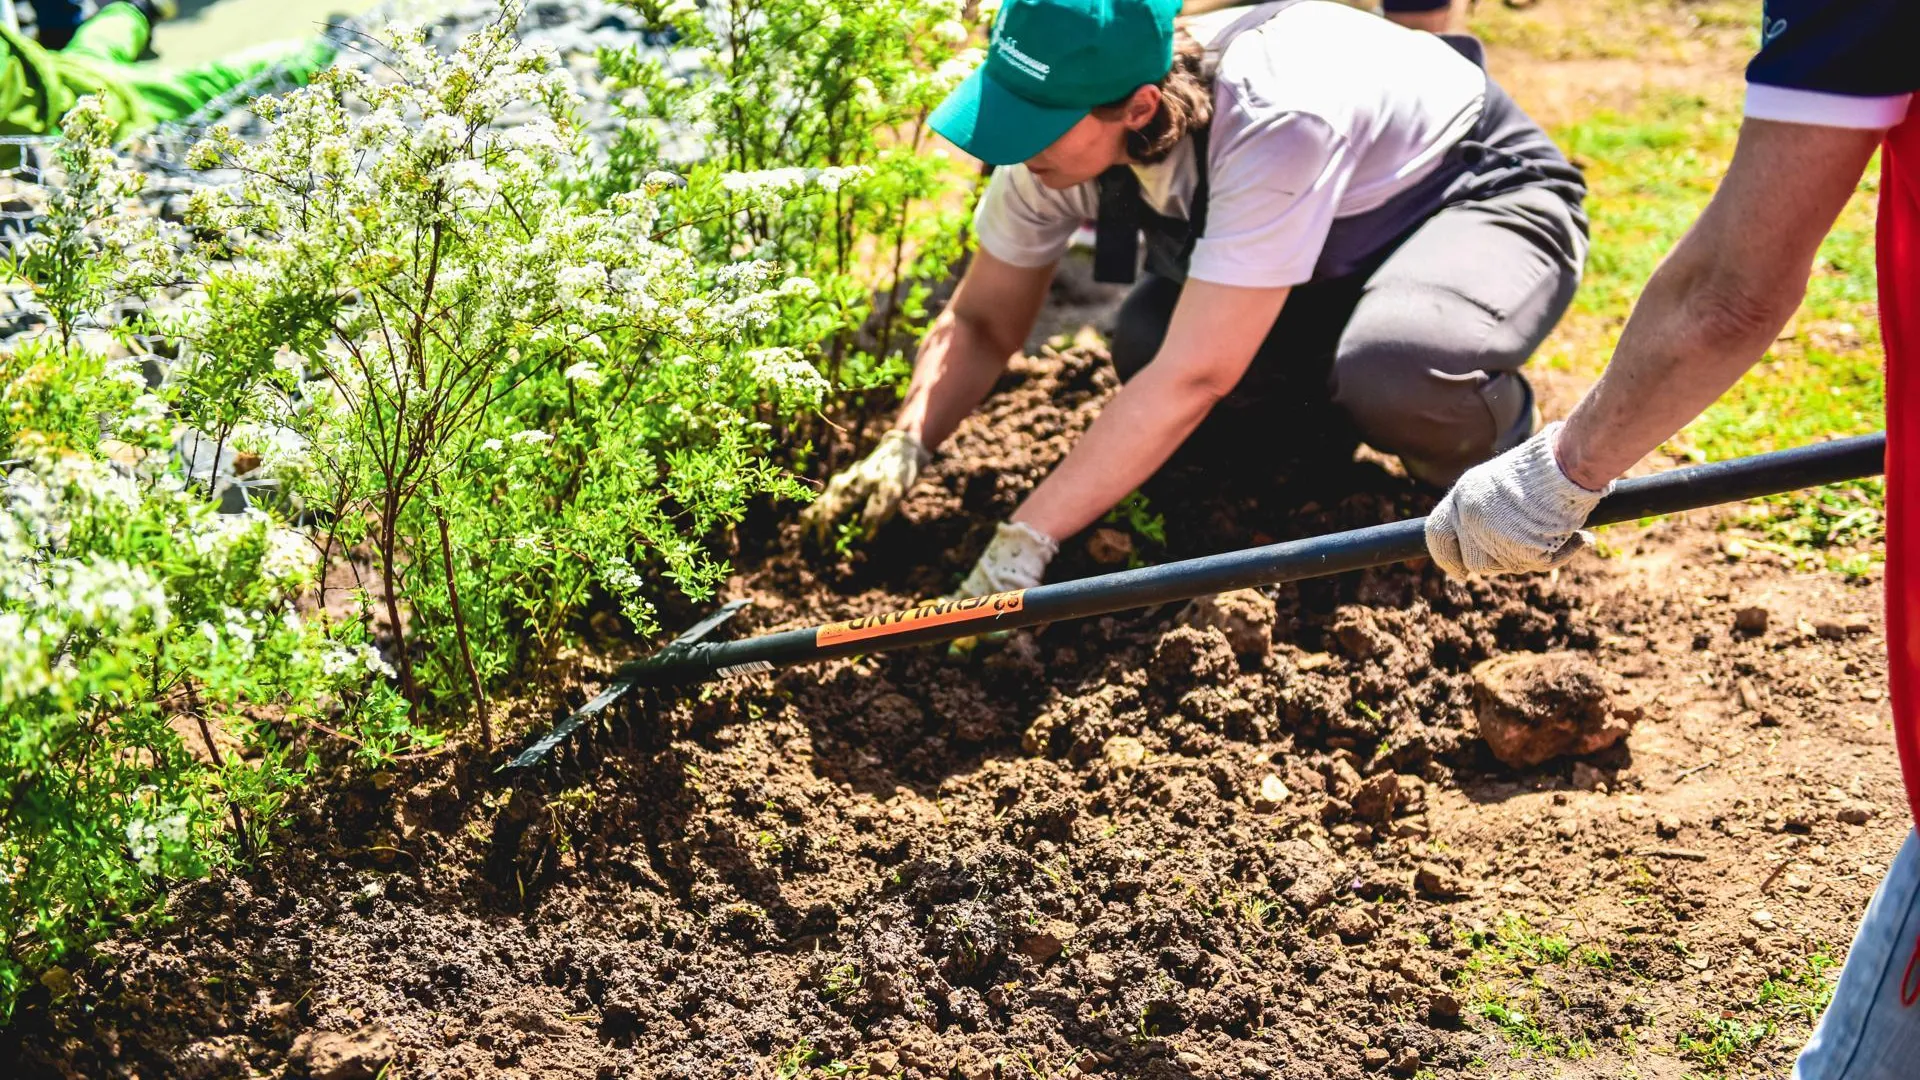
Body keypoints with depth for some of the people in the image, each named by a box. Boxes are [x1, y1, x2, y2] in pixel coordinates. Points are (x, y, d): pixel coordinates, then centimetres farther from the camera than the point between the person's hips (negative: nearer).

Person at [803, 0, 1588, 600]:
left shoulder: (1276, 122, -40)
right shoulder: (1059, 127, -20)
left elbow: (1193, 377, -41)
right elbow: (981, 323, -8)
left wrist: (1021, 545, -40)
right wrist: (903, 450, -26)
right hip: (1335, 256, 6)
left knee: (1393, 371, -40)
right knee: (1145, 342, -23)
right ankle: (1319, 430, 6)